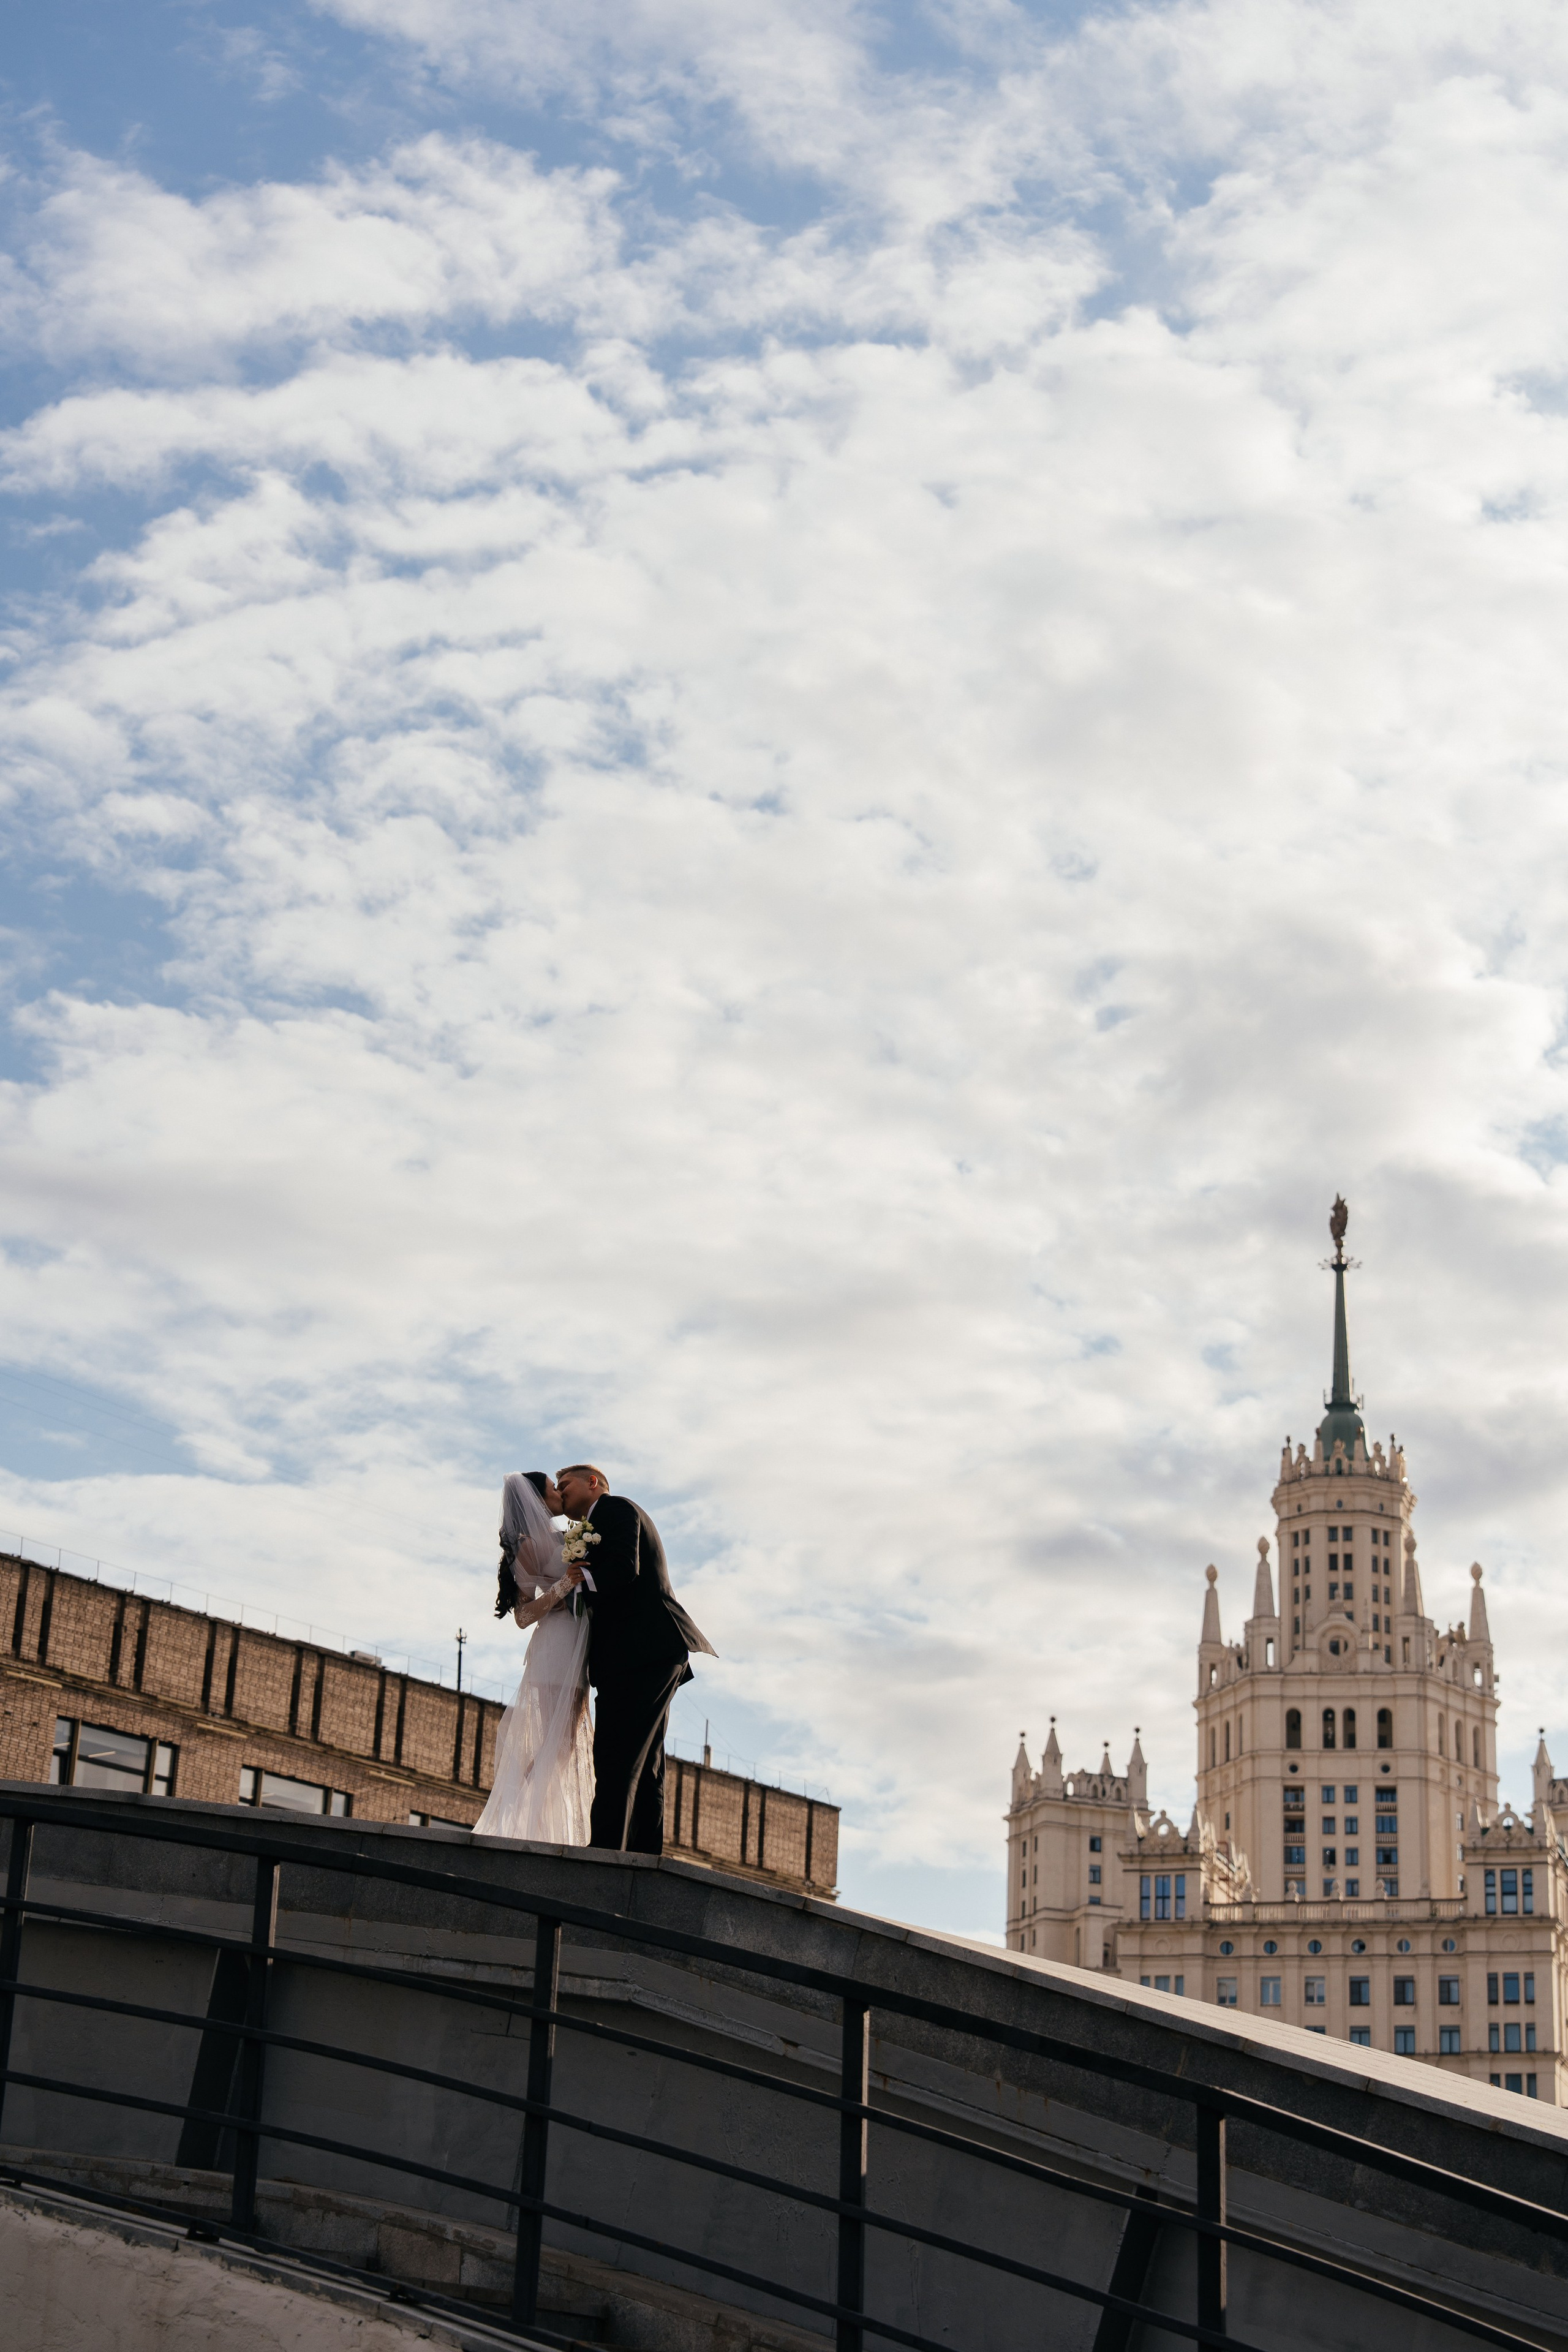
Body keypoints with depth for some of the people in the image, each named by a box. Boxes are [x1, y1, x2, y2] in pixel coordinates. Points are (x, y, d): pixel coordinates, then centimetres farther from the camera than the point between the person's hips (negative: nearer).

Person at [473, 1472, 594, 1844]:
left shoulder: (555, 1540, 20)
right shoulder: (531, 1545, -8)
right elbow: (524, 1614, -13)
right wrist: (567, 1582, -21)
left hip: (576, 1651, 10)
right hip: (555, 1649, -10)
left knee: (573, 1744, 4)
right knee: (556, 1741, -15)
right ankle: (513, 1824, -17)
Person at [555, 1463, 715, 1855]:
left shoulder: (615, 1508, 3)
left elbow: (623, 1568, -14)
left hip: (641, 1647, -10)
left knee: (615, 1760, -18)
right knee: (644, 1768, 4)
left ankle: (606, 1852, -26)